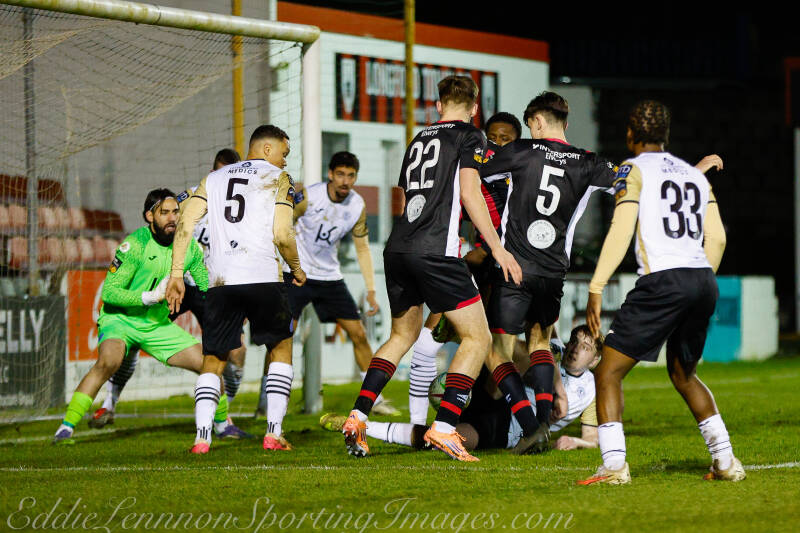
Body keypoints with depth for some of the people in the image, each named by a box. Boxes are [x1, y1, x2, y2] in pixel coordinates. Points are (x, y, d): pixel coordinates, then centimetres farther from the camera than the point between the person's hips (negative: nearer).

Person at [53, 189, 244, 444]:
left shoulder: (187, 245, -4)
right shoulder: (135, 244, -20)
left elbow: (206, 284, 11)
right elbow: (109, 292, -21)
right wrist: (150, 297, -30)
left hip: (159, 324, 5)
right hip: (120, 318, -5)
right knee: (108, 361, -34)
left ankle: (222, 423, 23)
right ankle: (66, 427, -27)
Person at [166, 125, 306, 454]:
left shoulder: (214, 178, 20)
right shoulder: (278, 179, 7)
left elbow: (186, 223, 8)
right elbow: (282, 234, -4)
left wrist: (176, 273, 9)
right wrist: (297, 269, 13)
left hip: (220, 280, 3)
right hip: (263, 276, -3)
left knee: (213, 361, 11)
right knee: (281, 349, 15)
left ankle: (202, 437, -6)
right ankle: (273, 433, 4)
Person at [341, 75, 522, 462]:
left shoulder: (419, 139, 21)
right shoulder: (469, 136, 3)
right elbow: (469, 193, -8)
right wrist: (497, 247, -6)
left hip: (397, 248, 7)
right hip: (435, 250, -7)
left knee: (402, 335, 23)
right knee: (477, 338, 1)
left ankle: (358, 416, 10)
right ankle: (443, 427, -12)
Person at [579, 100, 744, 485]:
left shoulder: (634, 169, 3)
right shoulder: (696, 175, 21)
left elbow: (621, 232, -7)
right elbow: (717, 238, 18)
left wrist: (596, 288, -8)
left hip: (663, 280, -6)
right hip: (704, 281, 6)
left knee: (608, 372, 0)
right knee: (684, 375, 25)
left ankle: (613, 465, -14)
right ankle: (725, 461, 17)